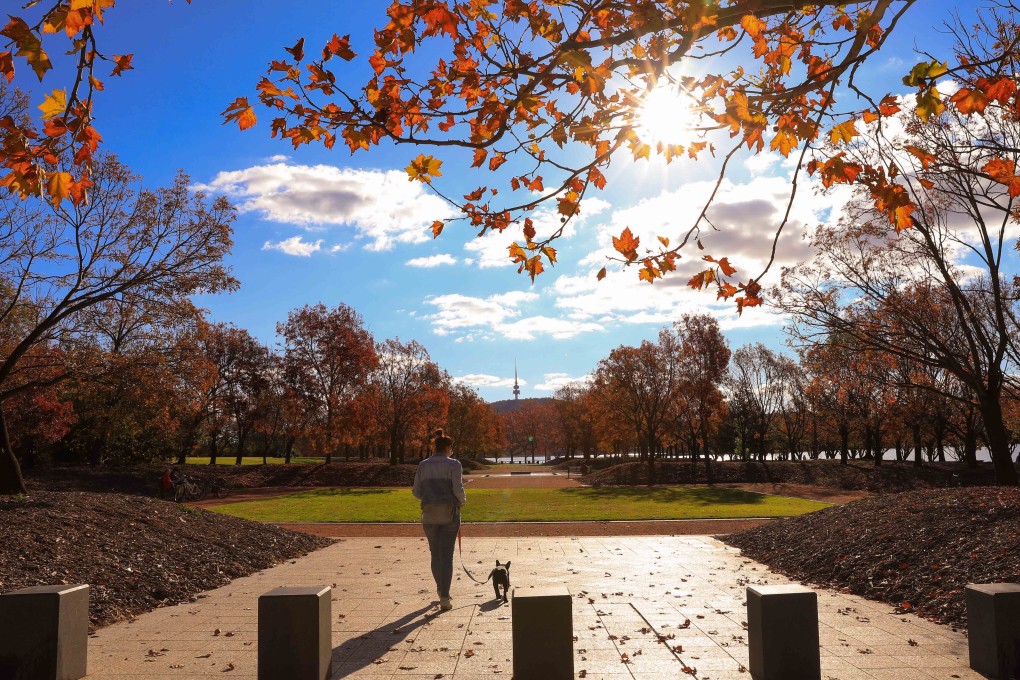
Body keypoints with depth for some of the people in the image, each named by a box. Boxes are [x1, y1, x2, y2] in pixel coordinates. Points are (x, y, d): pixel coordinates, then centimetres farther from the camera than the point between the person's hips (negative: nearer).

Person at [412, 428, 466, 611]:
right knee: (446, 555, -1)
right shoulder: (453, 464, -4)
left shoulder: (423, 465, 7)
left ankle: (441, 588, 34)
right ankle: (444, 597, -7)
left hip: (429, 513, 3)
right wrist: (462, 500, 9)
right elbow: (458, 489, -12)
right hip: (450, 513, -3)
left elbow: (416, 491, 6)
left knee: (435, 553, 19)